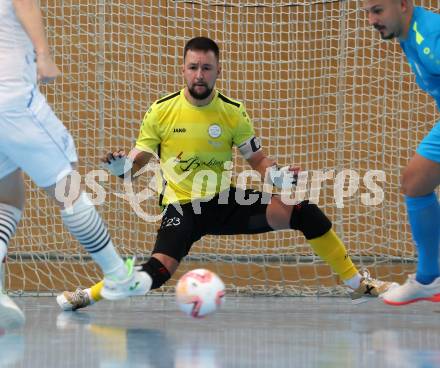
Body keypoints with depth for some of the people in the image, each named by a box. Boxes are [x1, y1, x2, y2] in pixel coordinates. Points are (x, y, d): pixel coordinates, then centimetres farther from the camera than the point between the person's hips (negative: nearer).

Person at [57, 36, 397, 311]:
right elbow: (138, 158, -2)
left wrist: (277, 174, -17)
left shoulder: (233, 112, -4)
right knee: (159, 271, -31)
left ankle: (357, 283, 1)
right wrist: (122, 166, -26)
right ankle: (88, 296, -14)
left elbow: (257, 158, 5)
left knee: (304, 212, -13)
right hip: (182, 206, -2)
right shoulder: (162, 111, -8)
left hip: (225, 200, 2)